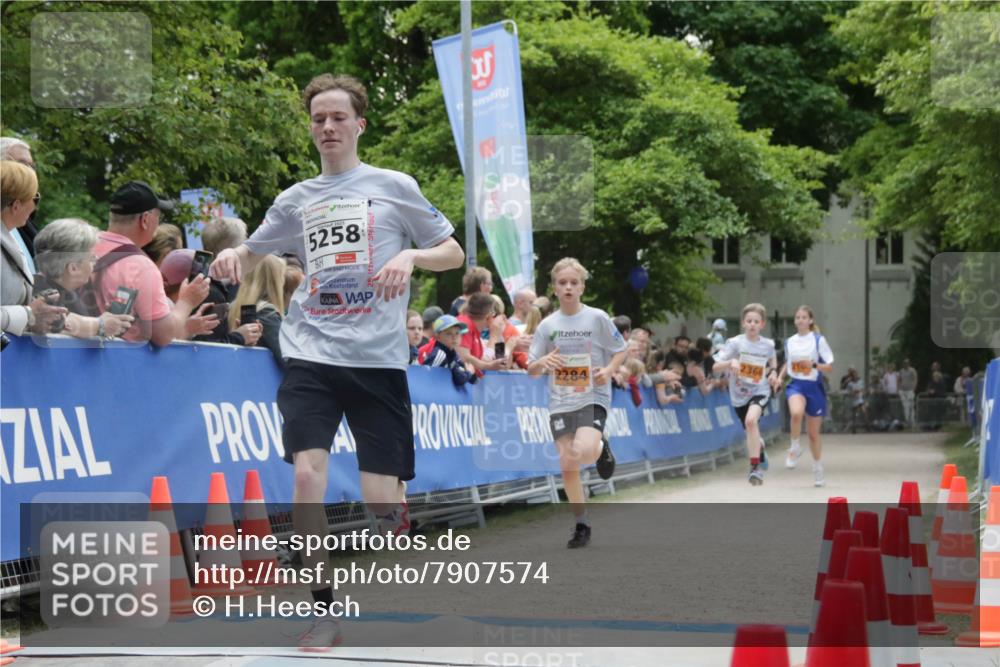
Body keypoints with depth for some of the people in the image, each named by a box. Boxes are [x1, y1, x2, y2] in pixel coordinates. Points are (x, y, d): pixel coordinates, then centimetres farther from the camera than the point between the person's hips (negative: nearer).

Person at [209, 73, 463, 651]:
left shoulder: (394, 187, 6)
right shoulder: (297, 198, 13)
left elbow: (455, 253, 8)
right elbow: (253, 255, 26)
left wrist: (410, 256, -13)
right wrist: (230, 253, 2)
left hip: (379, 358, -2)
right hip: (312, 354, 2)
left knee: (382, 498, -4)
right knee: (307, 473, -17)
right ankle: (325, 609, -6)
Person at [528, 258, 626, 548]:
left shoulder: (597, 318, -3)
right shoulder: (548, 325, 3)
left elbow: (620, 350, 6)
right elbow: (531, 369, 6)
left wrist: (609, 371, -13)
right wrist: (543, 362, -16)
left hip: (593, 398, -3)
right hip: (560, 402, 3)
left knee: (584, 452, -27)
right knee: (567, 465, 0)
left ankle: (601, 448, 11)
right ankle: (581, 525, 15)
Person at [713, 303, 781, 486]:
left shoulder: (768, 345, -6)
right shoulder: (735, 343, -12)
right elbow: (715, 366, -17)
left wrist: (773, 372, -1)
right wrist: (731, 362, -35)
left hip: (760, 390, -2)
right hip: (739, 393, 2)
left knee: (751, 420, -32)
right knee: (752, 432, 17)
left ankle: (755, 467, -27)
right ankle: (760, 449, 55)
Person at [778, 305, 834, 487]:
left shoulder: (819, 340, -5)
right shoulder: (790, 342, 6)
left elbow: (830, 367, -6)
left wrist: (813, 365, -23)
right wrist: (780, 376, 8)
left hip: (814, 386, -1)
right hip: (796, 385, 1)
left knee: (814, 433, 7)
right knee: (796, 413, -34)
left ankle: (818, 469, 26)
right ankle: (795, 448, -11)